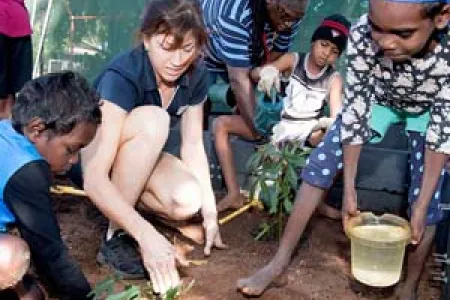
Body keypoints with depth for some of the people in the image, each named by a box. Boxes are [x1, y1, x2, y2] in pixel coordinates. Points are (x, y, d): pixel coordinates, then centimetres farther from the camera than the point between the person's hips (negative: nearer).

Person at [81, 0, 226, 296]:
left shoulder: (196, 75, -14)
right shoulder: (122, 77, -32)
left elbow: (193, 146, -5)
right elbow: (95, 178, -39)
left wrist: (210, 212, -12)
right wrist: (147, 235, -47)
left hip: (141, 156, 5)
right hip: (89, 153, -4)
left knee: (188, 202, -26)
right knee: (152, 120, -35)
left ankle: (125, 195, 4)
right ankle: (116, 234, -23)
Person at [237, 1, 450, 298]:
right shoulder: (362, 35, -36)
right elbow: (355, 109, -26)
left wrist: (421, 205, -30)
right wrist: (349, 188, -23)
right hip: (378, 101, 1)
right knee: (321, 162, -7)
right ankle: (280, 260, 5)